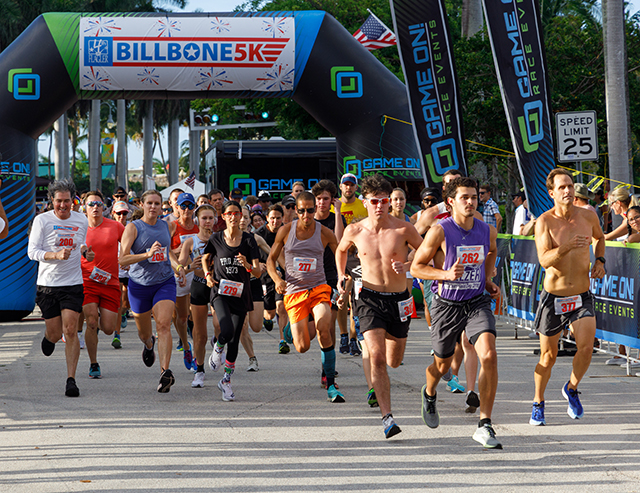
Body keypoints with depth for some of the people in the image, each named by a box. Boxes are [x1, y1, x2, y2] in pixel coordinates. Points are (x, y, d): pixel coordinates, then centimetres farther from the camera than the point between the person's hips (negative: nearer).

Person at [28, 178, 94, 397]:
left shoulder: (81, 220, 6)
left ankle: (71, 379, -8)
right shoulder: (42, 220, -5)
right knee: (55, 334, 4)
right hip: (47, 284, -1)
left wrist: (85, 252, 0)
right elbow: (32, 251, -8)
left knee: (70, 331, -11)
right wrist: (56, 255, -23)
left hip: (73, 283, 1)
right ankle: (48, 336, 44)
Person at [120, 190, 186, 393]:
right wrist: (147, 254, -27)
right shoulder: (133, 227, -7)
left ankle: (165, 372, -28)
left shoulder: (165, 226, 7)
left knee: (164, 325, -19)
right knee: (144, 331, 15)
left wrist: (177, 266, 8)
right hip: (140, 284, -1)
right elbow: (122, 260, -16)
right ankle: (149, 344, 54)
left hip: (165, 282, 1)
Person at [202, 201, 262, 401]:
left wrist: (248, 265, -23)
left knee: (234, 341, 4)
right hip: (220, 292, -1)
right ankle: (217, 349, 10)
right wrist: (208, 275, 1)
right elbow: (205, 259, 19)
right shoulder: (216, 239, 0)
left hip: (241, 294, 1)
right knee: (227, 331, -25)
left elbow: (258, 273, -3)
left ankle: (226, 381, 21)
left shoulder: (248, 240, -1)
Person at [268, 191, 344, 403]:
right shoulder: (286, 230, 0)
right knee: (303, 348, -6)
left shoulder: (324, 233, 0)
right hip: (294, 292, 1)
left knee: (323, 330, -29)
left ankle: (331, 385, -17)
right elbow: (271, 260, 9)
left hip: (319, 288, 0)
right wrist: (277, 279, -10)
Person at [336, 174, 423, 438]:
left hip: (398, 299, 1)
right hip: (370, 298, -1)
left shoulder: (403, 229, -10)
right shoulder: (354, 231, -4)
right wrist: (341, 275, 7)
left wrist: (407, 266, -15)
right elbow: (341, 250, 19)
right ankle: (387, 416, -18)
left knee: (394, 361, 15)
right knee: (377, 357, -18)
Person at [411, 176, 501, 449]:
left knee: (489, 356, -21)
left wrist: (487, 279, 11)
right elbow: (416, 266, -7)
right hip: (446, 306, -2)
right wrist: (446, 274, -21)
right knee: (442, 364, 15)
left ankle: (484, 425, -15)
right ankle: (429, 394, 53)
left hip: (477, 303, 2)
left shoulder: (487, 231, -1)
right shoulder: (440, 231, -14)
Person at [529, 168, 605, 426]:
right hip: (553, 297, -2)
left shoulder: (588, 216, -1)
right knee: (548, 356, 6)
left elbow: (600, 237, 23)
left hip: (582, 297, 2)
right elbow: (544, 260, -24)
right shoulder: (544, 221, -12)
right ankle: (538, 403, 29)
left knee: (586, 347, -17)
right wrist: (566, 247, -40)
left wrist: (600, 261, 7)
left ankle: (571, 388, 12)